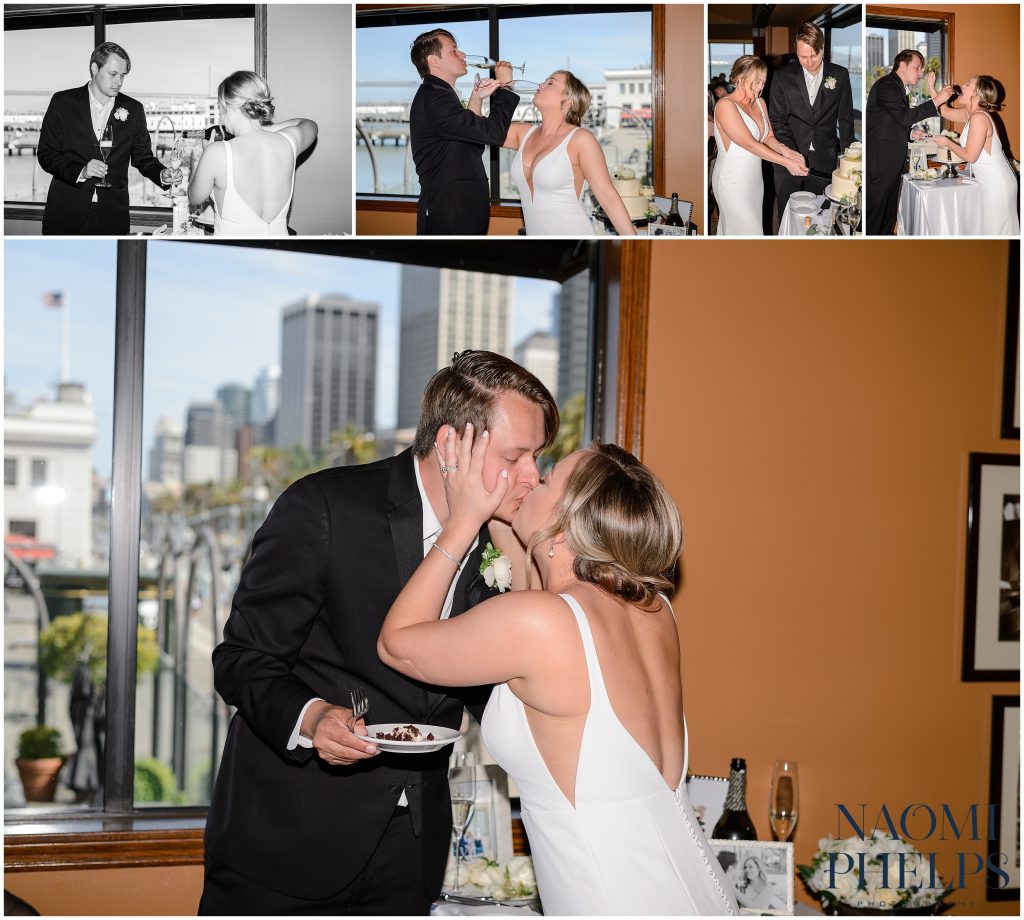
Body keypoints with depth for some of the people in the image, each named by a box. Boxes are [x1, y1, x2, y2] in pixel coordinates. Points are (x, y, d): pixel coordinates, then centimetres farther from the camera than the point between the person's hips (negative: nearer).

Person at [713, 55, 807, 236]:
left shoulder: (759, 102, 7)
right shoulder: (725, 105, -18)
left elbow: (769, 137, 5)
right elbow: (749, 144, -23)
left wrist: (784, 150, -19)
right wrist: (787, 162, -25)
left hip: (754, 178, 8)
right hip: (733, 182, -8)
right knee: (748, 231, -4)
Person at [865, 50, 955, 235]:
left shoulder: (898, 87, 20)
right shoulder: (886, 85, -13)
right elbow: (905, 116, -24)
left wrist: (910, 134, 11)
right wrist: (937, 100, -23)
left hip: (892, 165, 11)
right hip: (879, 164, -11)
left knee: (888, 217, 14)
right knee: (874, 215, -8)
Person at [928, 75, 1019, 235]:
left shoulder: (979, 118, -21)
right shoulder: (970, 113, 7)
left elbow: (970, 156, -20)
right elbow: (945, 111, 21)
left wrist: (948, 143, -6)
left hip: (998, 184, -9)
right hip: (993, 184, 9)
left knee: (996, 231, -2)